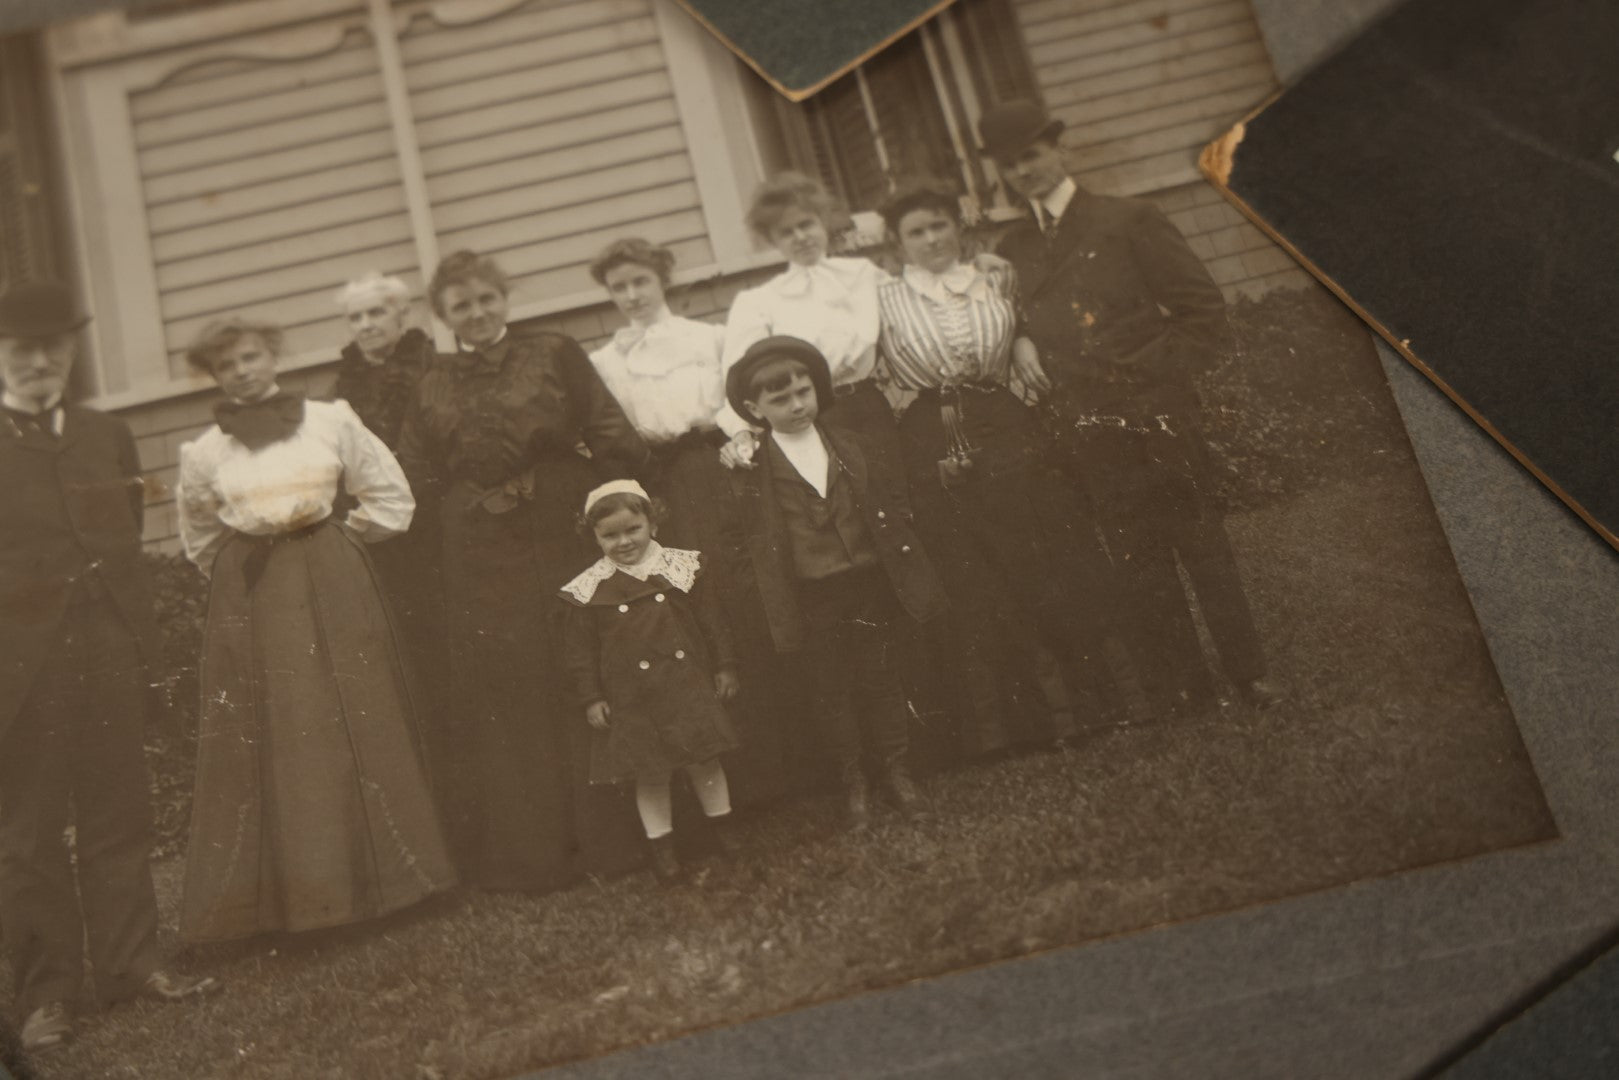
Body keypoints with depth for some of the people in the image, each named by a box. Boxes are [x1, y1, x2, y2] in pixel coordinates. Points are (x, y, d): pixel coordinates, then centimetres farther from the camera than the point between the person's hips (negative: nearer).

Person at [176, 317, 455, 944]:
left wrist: (333, 543, 6)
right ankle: (287, 892, 6)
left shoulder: (331, 422, 0)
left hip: (334, 590, 0)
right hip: (249, 604, 1)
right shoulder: (204, 453, 4)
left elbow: (391, 500, 5)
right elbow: (200, 544, 18)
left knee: (357, 729, 2)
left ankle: (374, 873, 13)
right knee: (266, 744, -1)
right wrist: (251, 569, 12)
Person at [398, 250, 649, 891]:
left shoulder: (556, 357, 5)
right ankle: (526, 854, 14)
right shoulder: (431, 390, 12)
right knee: (499, 700, 4)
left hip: (563, 545, -2)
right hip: (479, 566, 2)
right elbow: (414, 484, 8)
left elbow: (618, 445, -1)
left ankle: (605, 835, 13)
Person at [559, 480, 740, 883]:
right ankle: (662, 847, 22)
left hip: (688, 684, 1)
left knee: (704, 760, 9)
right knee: (650, 775, 7)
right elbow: (579, 650, 0)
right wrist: (590, 698, -2)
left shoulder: (682, 568, -2)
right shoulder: (589, 589, -5)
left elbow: (712, 621, 5)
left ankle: (724, 830, 27)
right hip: (632, 698, -1)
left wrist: (724, 667, 5)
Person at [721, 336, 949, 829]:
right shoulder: (751, 472, -4)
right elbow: (743, 535, 2)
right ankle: (852, 780, 23)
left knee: (881, 677, 10)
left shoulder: (852, 447, 4)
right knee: (831, 688, 8)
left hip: (871, 585, 2)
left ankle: (895, 767, 27)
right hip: (812, 599, -2)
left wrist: (909, 572, 4)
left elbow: (892, 501, 9)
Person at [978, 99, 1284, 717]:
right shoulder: (1011, 250, 10)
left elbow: (1204, 310, -1)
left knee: (1204, 551, 6)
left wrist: (1160, 372, -9)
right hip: (1091, 441, 3)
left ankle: (1250, 677, 19)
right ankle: (1181, 696, 18)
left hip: (1157, 424, -3)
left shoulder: (1128, 222, 0)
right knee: (1140, 572, 8)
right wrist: (1052, 401, 0)